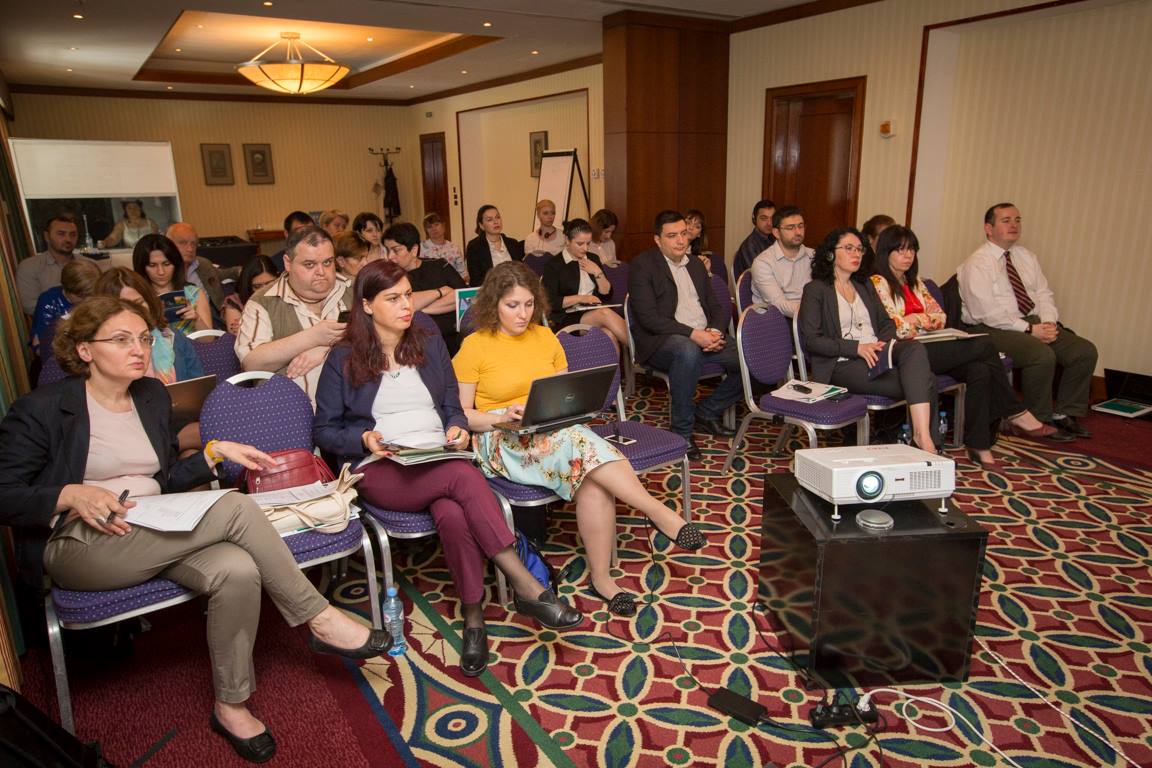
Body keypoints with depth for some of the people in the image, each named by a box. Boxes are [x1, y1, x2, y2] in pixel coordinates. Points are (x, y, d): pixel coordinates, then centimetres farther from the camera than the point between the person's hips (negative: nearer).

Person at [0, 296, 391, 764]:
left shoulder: (152, 396, 15)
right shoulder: (41, 409, -3)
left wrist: (216, 451, 5)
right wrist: (72, 494, -21)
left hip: (154, 537, 6)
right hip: (80, 547, -6)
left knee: (237, 571, -30)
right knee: (233, 506, -29)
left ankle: (231, 706, -10)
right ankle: (320, 619, -18)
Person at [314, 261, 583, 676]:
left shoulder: (431, 345, 16)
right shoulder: (344, 359, 6)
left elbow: (452, 405, 18)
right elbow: (325, 430, 8)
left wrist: (458, 427, -5)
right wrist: (364, 438, -12)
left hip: (439, 460, 3)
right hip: (381, 471, -3)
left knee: (454, 515, -35)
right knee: (464, 475, -35)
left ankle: (474, 618, -21)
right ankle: (527, 587, -32)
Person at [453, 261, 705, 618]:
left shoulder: (545, 336, 12)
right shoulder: (474, 346, -1)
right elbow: (461, 414, -1)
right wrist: (503, 416, -18)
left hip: (555, 432, 4)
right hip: (502, 441, -4)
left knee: (592, 478, -30)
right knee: (583, 444, -34)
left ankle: (601, 578, -21)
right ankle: (659, 514, -29)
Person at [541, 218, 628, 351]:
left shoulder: (593, 259, 18)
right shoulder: (553, 265, 3)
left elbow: (607, 294, 16)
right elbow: (550, 302, -6)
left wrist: (598, 273, 1)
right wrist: (580, 298, -11)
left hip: (594, 312, 4)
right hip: (567, 318, -4)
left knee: (610, 334, -33)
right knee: (605, 314, -32)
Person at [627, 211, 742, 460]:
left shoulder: (696, 264, 17)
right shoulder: (642, 265, -5)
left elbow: (716, 307, 17)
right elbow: (648, 318, -16)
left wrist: (714, 332, -6)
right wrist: (692, 334, -23)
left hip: (703, 338, 7)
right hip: (660, 343, -7)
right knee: (688, 350, -39)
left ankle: (706, 411, 9)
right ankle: (682, 430, -23)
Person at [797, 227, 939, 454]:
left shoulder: (865, 285, 26)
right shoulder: (815, 290, 4)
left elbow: (887, 322, 21)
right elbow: (811, 340, -7)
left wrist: (882, 344, -4)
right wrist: (857, 348, -17)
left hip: (875, 355, 6)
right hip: (843, 365, -6)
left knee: (915, 349, -31)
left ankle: (923, 436, -39)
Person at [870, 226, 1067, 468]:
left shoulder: (914, 281, 23)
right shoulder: (878, 283, -4)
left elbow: (939, 316, 19)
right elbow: (895, 329, -13)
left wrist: (919, 319, -2)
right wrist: (923, 321, 1)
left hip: (930, 349, 8)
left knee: (980, 370, -22)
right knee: (984, 346, -17)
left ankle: (979, 445, -19)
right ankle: (1016, 414, -2)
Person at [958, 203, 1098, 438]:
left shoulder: (1026, 256, 15)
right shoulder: (977, 264, -10)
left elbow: (1044, 293, 13)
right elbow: (986, 312, -18)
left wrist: (1048, 322, -7)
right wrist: (1029, 329, -20)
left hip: (1033, 323, 8)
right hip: (994, 329, -8)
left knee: (1085, 350, -7)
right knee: (1043, 355, -30)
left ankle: (1064, 414, 7)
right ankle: (1041, 421, -10)